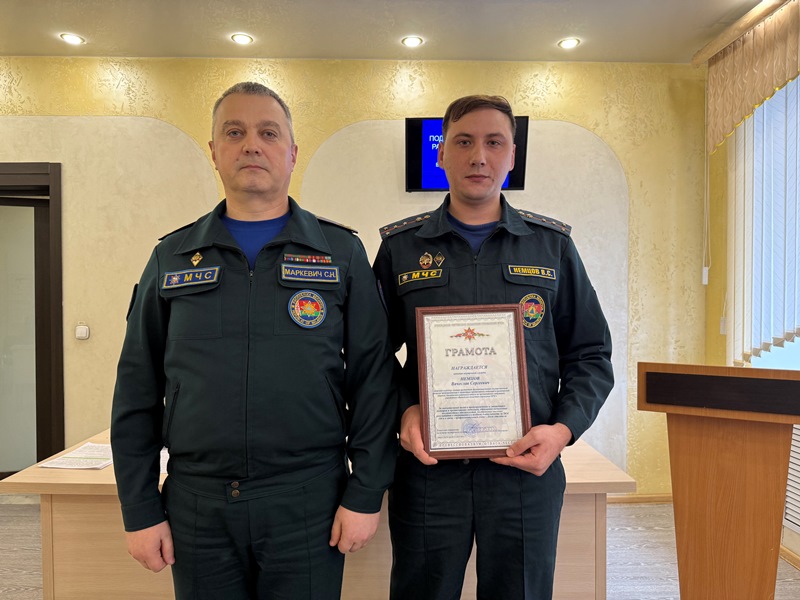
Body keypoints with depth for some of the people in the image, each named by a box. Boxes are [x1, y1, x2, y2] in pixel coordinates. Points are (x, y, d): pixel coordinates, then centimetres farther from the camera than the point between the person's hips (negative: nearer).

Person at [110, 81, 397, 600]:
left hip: (308, 499, -1)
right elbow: (137, 395, 7)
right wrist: (141, 511, 3)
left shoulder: (342, 253, 0)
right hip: (196, 502, 2)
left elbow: (373, 380, -2)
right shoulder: (173, 258, 6)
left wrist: (366, 494, -7)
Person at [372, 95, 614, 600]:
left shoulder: (553, 245, 5)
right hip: (428, 469, 0)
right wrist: (405, 410, -10)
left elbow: (590, 355, 7)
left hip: (528, 469, 1)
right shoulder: (400, 246, 4)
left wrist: (564, 429, -8)